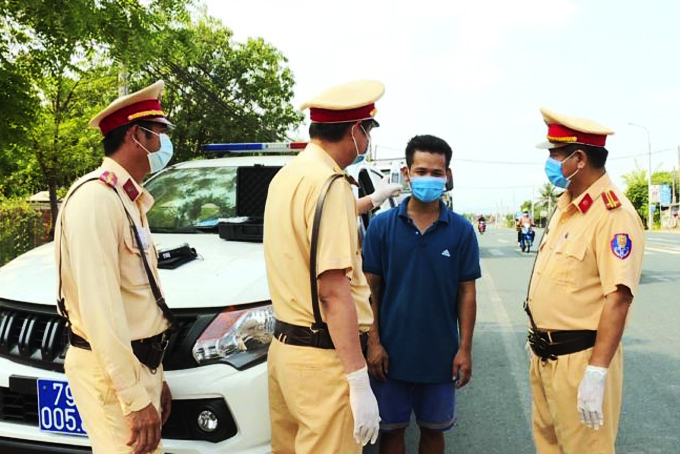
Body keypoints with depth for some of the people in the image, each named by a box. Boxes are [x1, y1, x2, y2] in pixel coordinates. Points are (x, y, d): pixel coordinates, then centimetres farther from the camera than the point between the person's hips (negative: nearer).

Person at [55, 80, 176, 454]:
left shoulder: (128, 200, 15)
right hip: (111, 374, -9)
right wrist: (136, 397, -23)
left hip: (140, 364, 9)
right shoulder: (96, 197, -16)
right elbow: (99, 308, -23)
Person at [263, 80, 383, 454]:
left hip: (284, 345, 9)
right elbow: (333, 290, -21)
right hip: (322, 357, -9)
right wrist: (359, 382, -19)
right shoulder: (329, 184, -16)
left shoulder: (286, 176, 11)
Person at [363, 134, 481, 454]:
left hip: (441, 355, 0)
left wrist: (465, 349, -4)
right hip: (391, 353, 0)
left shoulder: (461, 230, -2)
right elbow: (371, 288, -1)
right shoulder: (382, 225, -3)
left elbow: (467, 292, 1)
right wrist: (374, 342, -7)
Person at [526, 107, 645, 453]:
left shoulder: (614, 214, -19)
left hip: (579, 358, -9)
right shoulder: (566, 205, 9)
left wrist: (596, 373, -27)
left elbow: (618, 298, -25)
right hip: (544, 355, 9)